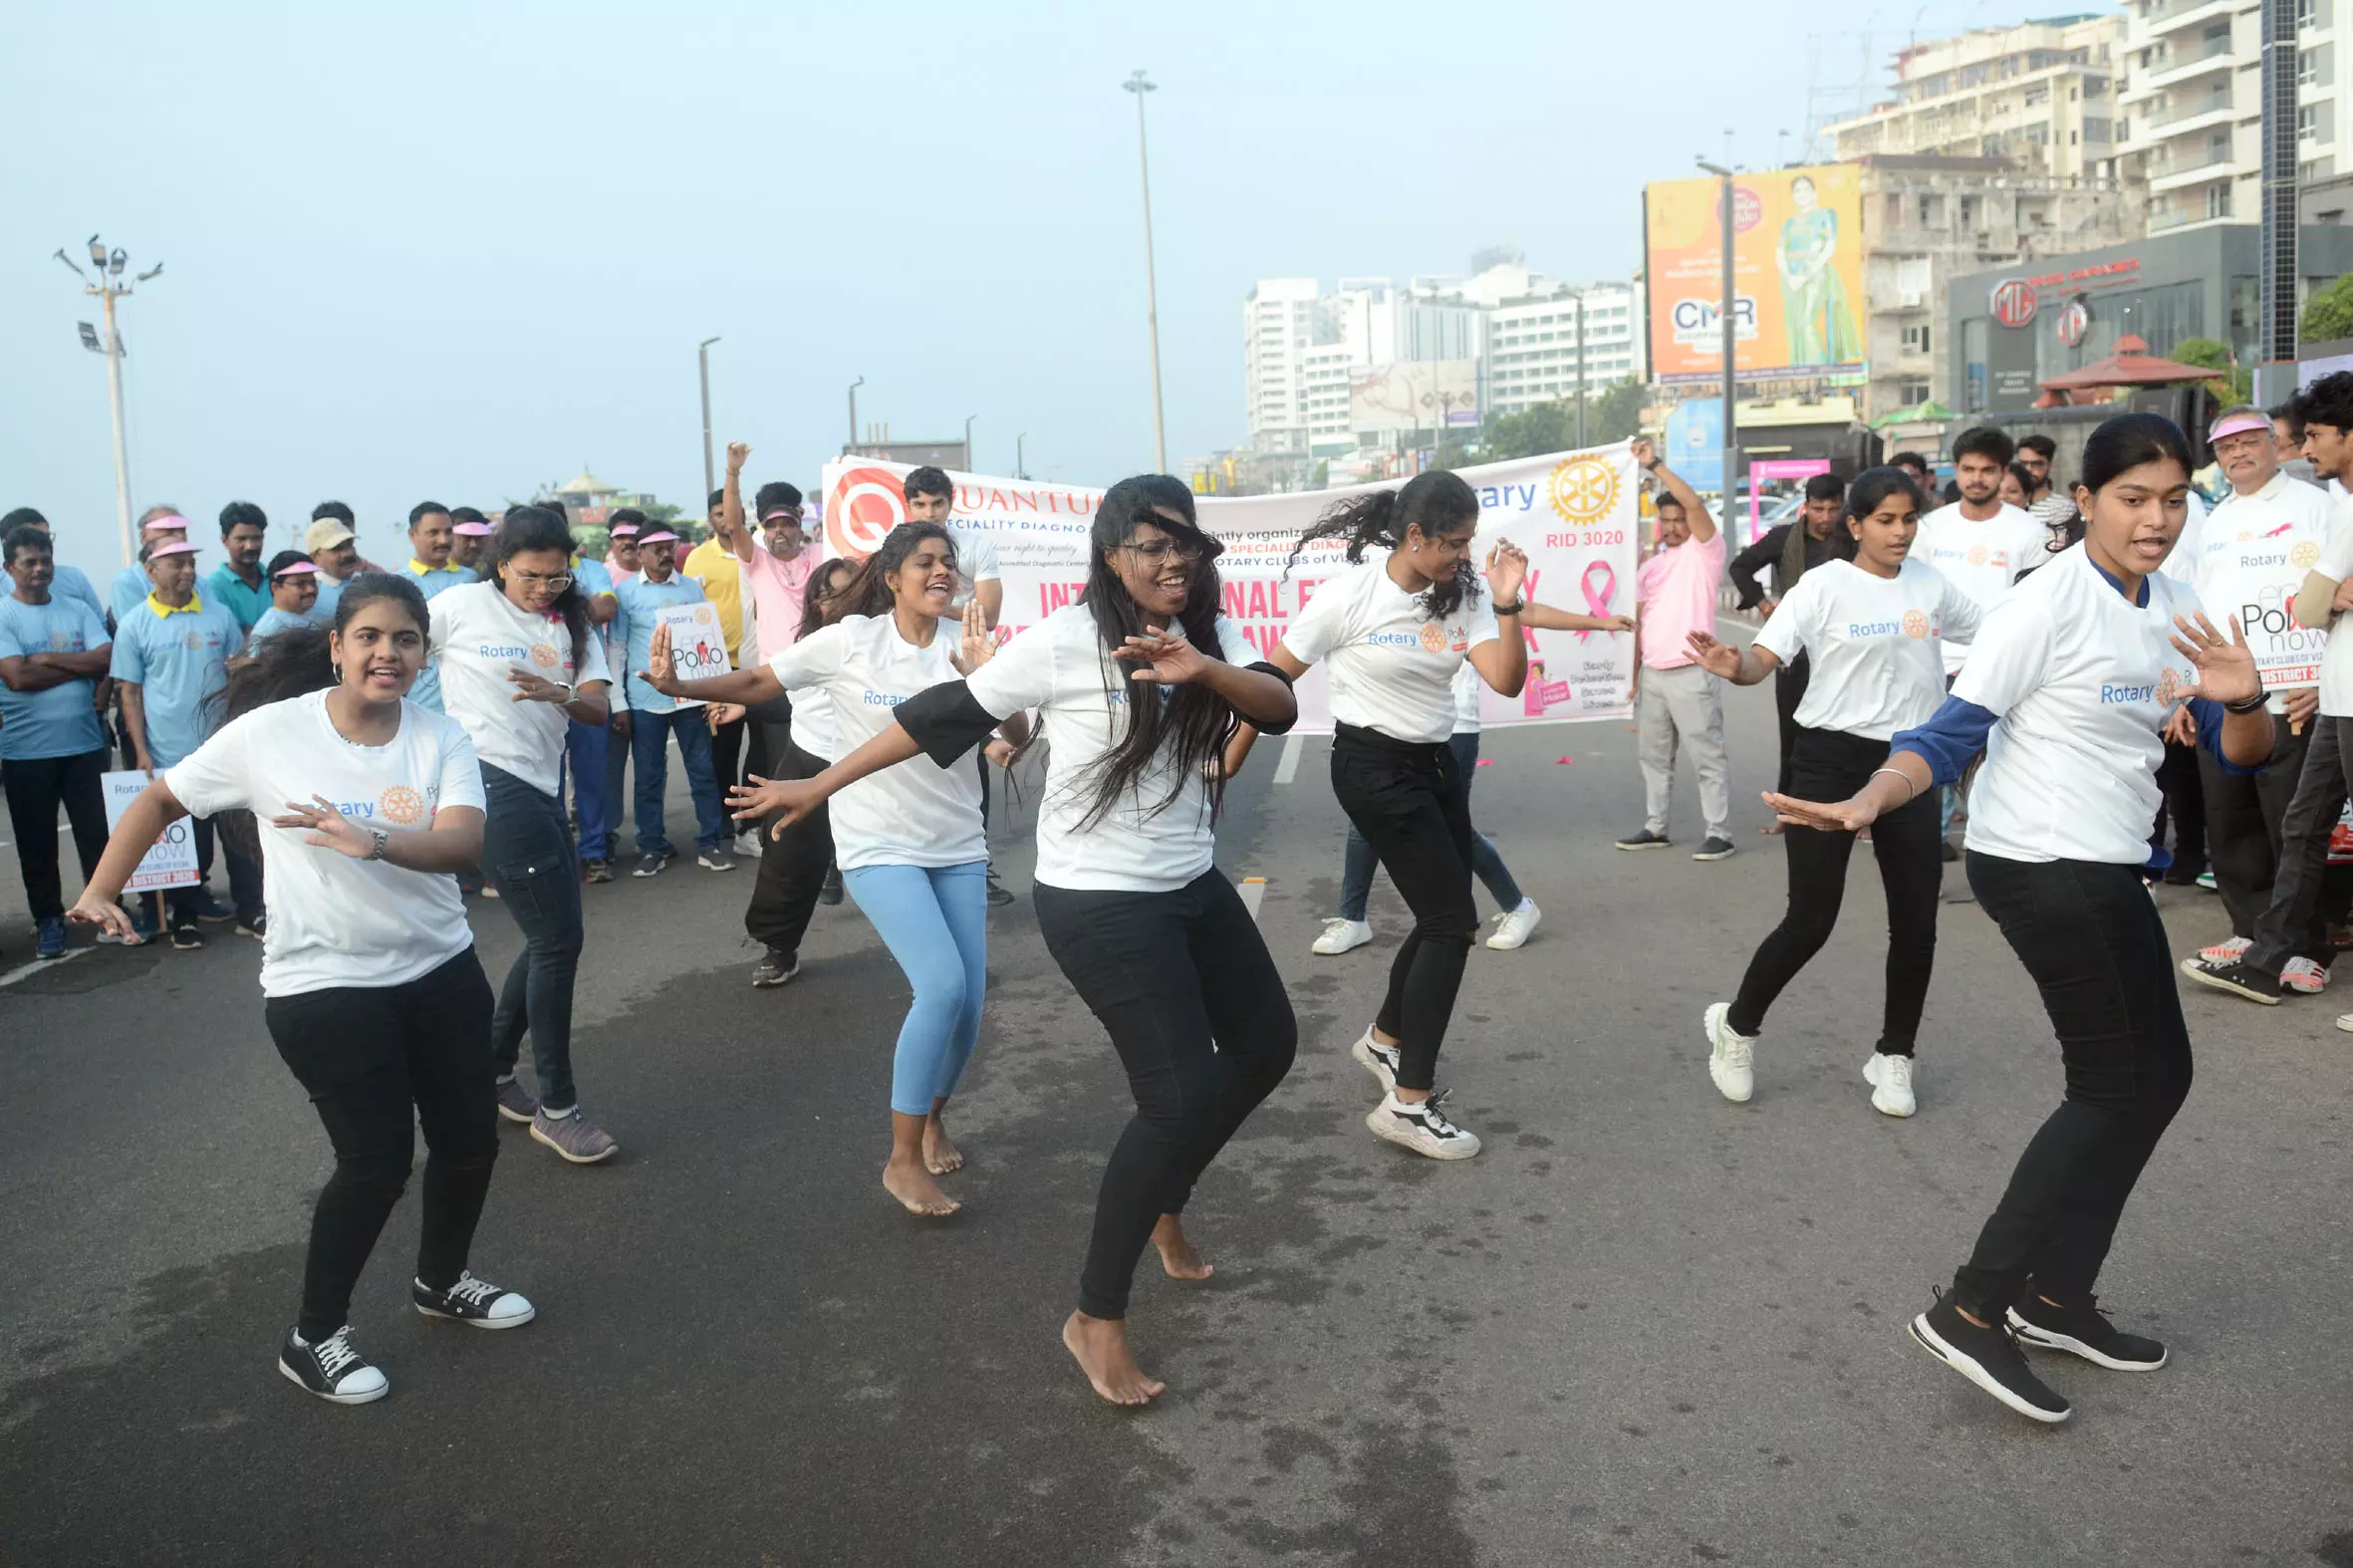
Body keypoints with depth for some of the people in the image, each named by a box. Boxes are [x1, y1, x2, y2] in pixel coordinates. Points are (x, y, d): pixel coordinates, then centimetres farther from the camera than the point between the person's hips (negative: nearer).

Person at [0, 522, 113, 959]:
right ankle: (48, 920, 19)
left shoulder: (78, 610, 6)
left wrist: (47, 658, -11)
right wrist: (81, 666, -9)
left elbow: (107, 659, -6)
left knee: (98, 833, 5)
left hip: (84, 745, 2)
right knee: (37, 842, 7)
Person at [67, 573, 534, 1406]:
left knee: (471, 1142, 11)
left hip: (442, 969, 4)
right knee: (377, 1162, -4)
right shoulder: (268, 733, -12)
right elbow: (159, 800, 2)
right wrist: (100, 890, -2)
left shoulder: (441, 738, -7)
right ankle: (312, 1338, 19)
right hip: (324, 987, -4)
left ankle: (444, 1281, 40)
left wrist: (373, 842, -40)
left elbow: (462, 842, -23)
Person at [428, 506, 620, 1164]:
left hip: (543, 789, 7)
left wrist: (561, 694, -22)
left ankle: (491, 1069, 31)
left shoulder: (574, 623, 10)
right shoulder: (463, 605, -4)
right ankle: (556, 1106, 2)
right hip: (489, 783, -7)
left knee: (552, 939, 13)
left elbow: (598, 709, -2)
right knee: (558, 942, -9)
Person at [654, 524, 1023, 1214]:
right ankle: (904, 1160, -5)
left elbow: (1016, 737, -8)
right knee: (943, 985, -21)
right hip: (879, 846, -4)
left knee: (968, 1004, 1)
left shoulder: (965, 643, -2)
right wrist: (679, 687, -18)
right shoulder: (851, 639, -8)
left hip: (957, 847, 4)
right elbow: (758, 683, -3)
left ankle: (931, 1120, 33)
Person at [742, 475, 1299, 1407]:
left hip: (1194, 888, 8)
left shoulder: (1210, 637, 2)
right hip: (1100, 903, -8)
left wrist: (1203, 668, -35)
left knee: (1267, 1044, 18)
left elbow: (1281, 708, -14)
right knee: (1180, 1094, -13)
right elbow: (942, 718, -11)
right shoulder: (1064, 643, -16)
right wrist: (820, 786, -7)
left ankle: (1162, 1206, 41)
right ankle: (1096, 1319, 2)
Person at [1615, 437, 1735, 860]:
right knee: (1654, 756, 13)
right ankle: (1655, 828, 23)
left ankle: (1719, 834, 1)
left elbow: (1694, 503, -19)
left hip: (1691, 674, -7)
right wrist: (1632, 672, 11)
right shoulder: (1649, 567, 16)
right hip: (1651, 674, 7)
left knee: (1707, 757, -3)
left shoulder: (1704, 552, -3)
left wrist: (1655, 464, -20)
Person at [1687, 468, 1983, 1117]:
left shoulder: (1931, 583, 6)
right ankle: (1736, 1026, 21)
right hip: (1831, 760, -5)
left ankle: (1893, 1058, 25)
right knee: (1810, 921, -4)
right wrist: (1733, 666, -40)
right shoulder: (1824, 585, -9)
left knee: (1917, 922, 5)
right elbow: (1764, 658, -18)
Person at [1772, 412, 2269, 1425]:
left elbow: (2241, 752, 6)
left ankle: (2056, 1298, 22)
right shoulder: (2048, 603, -16)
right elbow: (1952, 735, -22)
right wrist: (1869, 802, -39)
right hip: (2043, 870, -9)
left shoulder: (2175, 610, 7)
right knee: (2118, 1088, -6)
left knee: (2156, 1076, 12)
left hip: (2104, 872, 9)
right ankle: (1971, 1310, -2)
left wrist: (2243, 700, -17)